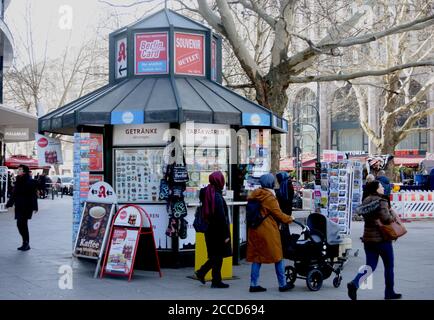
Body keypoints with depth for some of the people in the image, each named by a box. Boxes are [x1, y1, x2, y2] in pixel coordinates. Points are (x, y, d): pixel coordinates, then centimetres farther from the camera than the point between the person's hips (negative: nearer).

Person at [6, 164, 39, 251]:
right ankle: (25, 243, 18)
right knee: (20, 224, 8)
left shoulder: (30, 182, -10)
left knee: (22, 224, -10)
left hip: (26, 206, -7)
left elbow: (34, 195, -12)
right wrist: (9, 204, 18)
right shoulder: (18, 181, 11)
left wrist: (34, 207, -16)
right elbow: (14, 194, 17)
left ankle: (26, 243, 1)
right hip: (19, 206, 7)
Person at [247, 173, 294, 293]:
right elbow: (279, 214, -8)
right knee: (278, 257, 6)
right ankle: (282, 284, 13)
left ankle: (254, 285, 9)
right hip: (268, 231, -7)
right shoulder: (270, 198, -14)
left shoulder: (254, 195, 6)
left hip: (254, 230, 7)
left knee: (256, 257, 11)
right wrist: (290, 219, 8)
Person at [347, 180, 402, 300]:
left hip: (368, 238, 6)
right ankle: (389, 292, 21)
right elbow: (386, 219, -27)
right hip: (381, 238, -6)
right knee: (389, 266, 12)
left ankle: (354, 283, -16)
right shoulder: (381, 202, -15)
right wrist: (393, 215, -6)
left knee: (370, 266, 8)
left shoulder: (366, 201, 9)